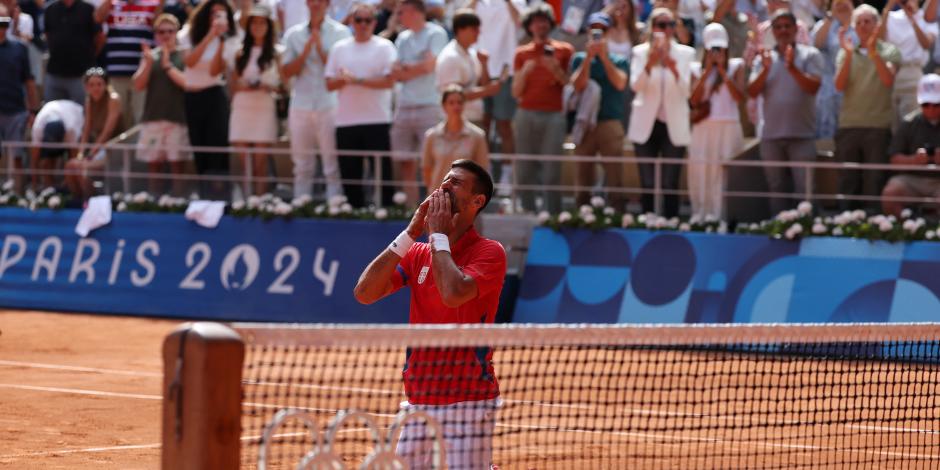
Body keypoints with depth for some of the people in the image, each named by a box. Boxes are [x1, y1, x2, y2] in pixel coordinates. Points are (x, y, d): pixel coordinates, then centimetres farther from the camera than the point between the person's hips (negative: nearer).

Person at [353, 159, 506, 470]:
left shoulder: (489, 252, -4)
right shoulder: (417, 254, 12)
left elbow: (454, 293, -23)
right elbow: (364, 292, 0)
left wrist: (439, 235, -9)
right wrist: (410, 234, -2)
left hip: (468, 401, -5)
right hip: (418, 401, 5)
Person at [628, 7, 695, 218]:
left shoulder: (685, 53, 3)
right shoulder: (641, 52, 3)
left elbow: (686, 90, -7)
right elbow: (635, 86, -11)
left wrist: (675, 70, -26)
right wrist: (649, 64, -29)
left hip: (674, 126, 0)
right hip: (647, 124, 0)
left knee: (670, 185, -4)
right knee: (647, 184, 3)